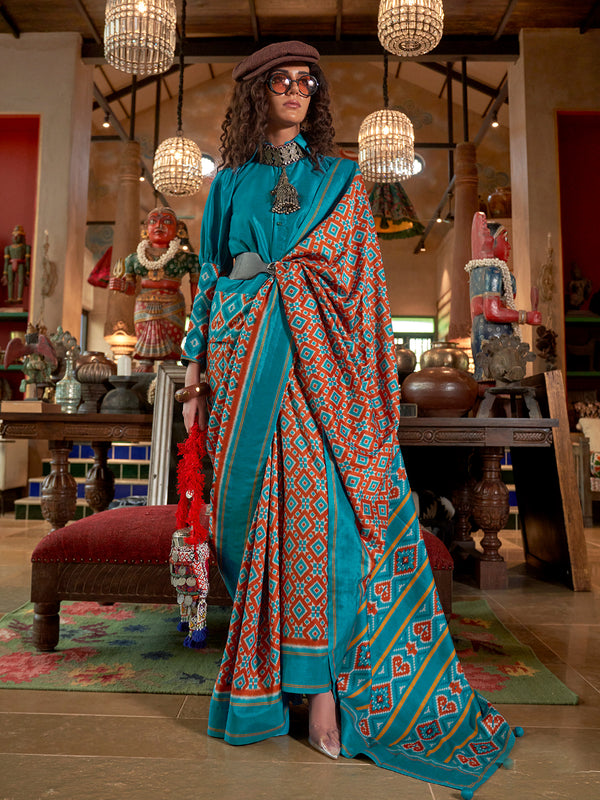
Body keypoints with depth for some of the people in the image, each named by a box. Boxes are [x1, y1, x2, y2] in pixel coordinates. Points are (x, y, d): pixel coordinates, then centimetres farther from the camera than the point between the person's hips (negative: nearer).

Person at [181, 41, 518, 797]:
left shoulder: (342, 179, 16)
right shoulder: (229, 183, 17)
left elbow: (346, 268, 4)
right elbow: (211, 279, 13)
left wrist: (259, 271, -3)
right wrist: (197, 371, 6)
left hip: (319, 366, -1)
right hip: (247, 366, 2)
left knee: (317, 505, -10)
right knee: (262, 513, 1)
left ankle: (321, 682, 2)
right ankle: (270, 674, 16)